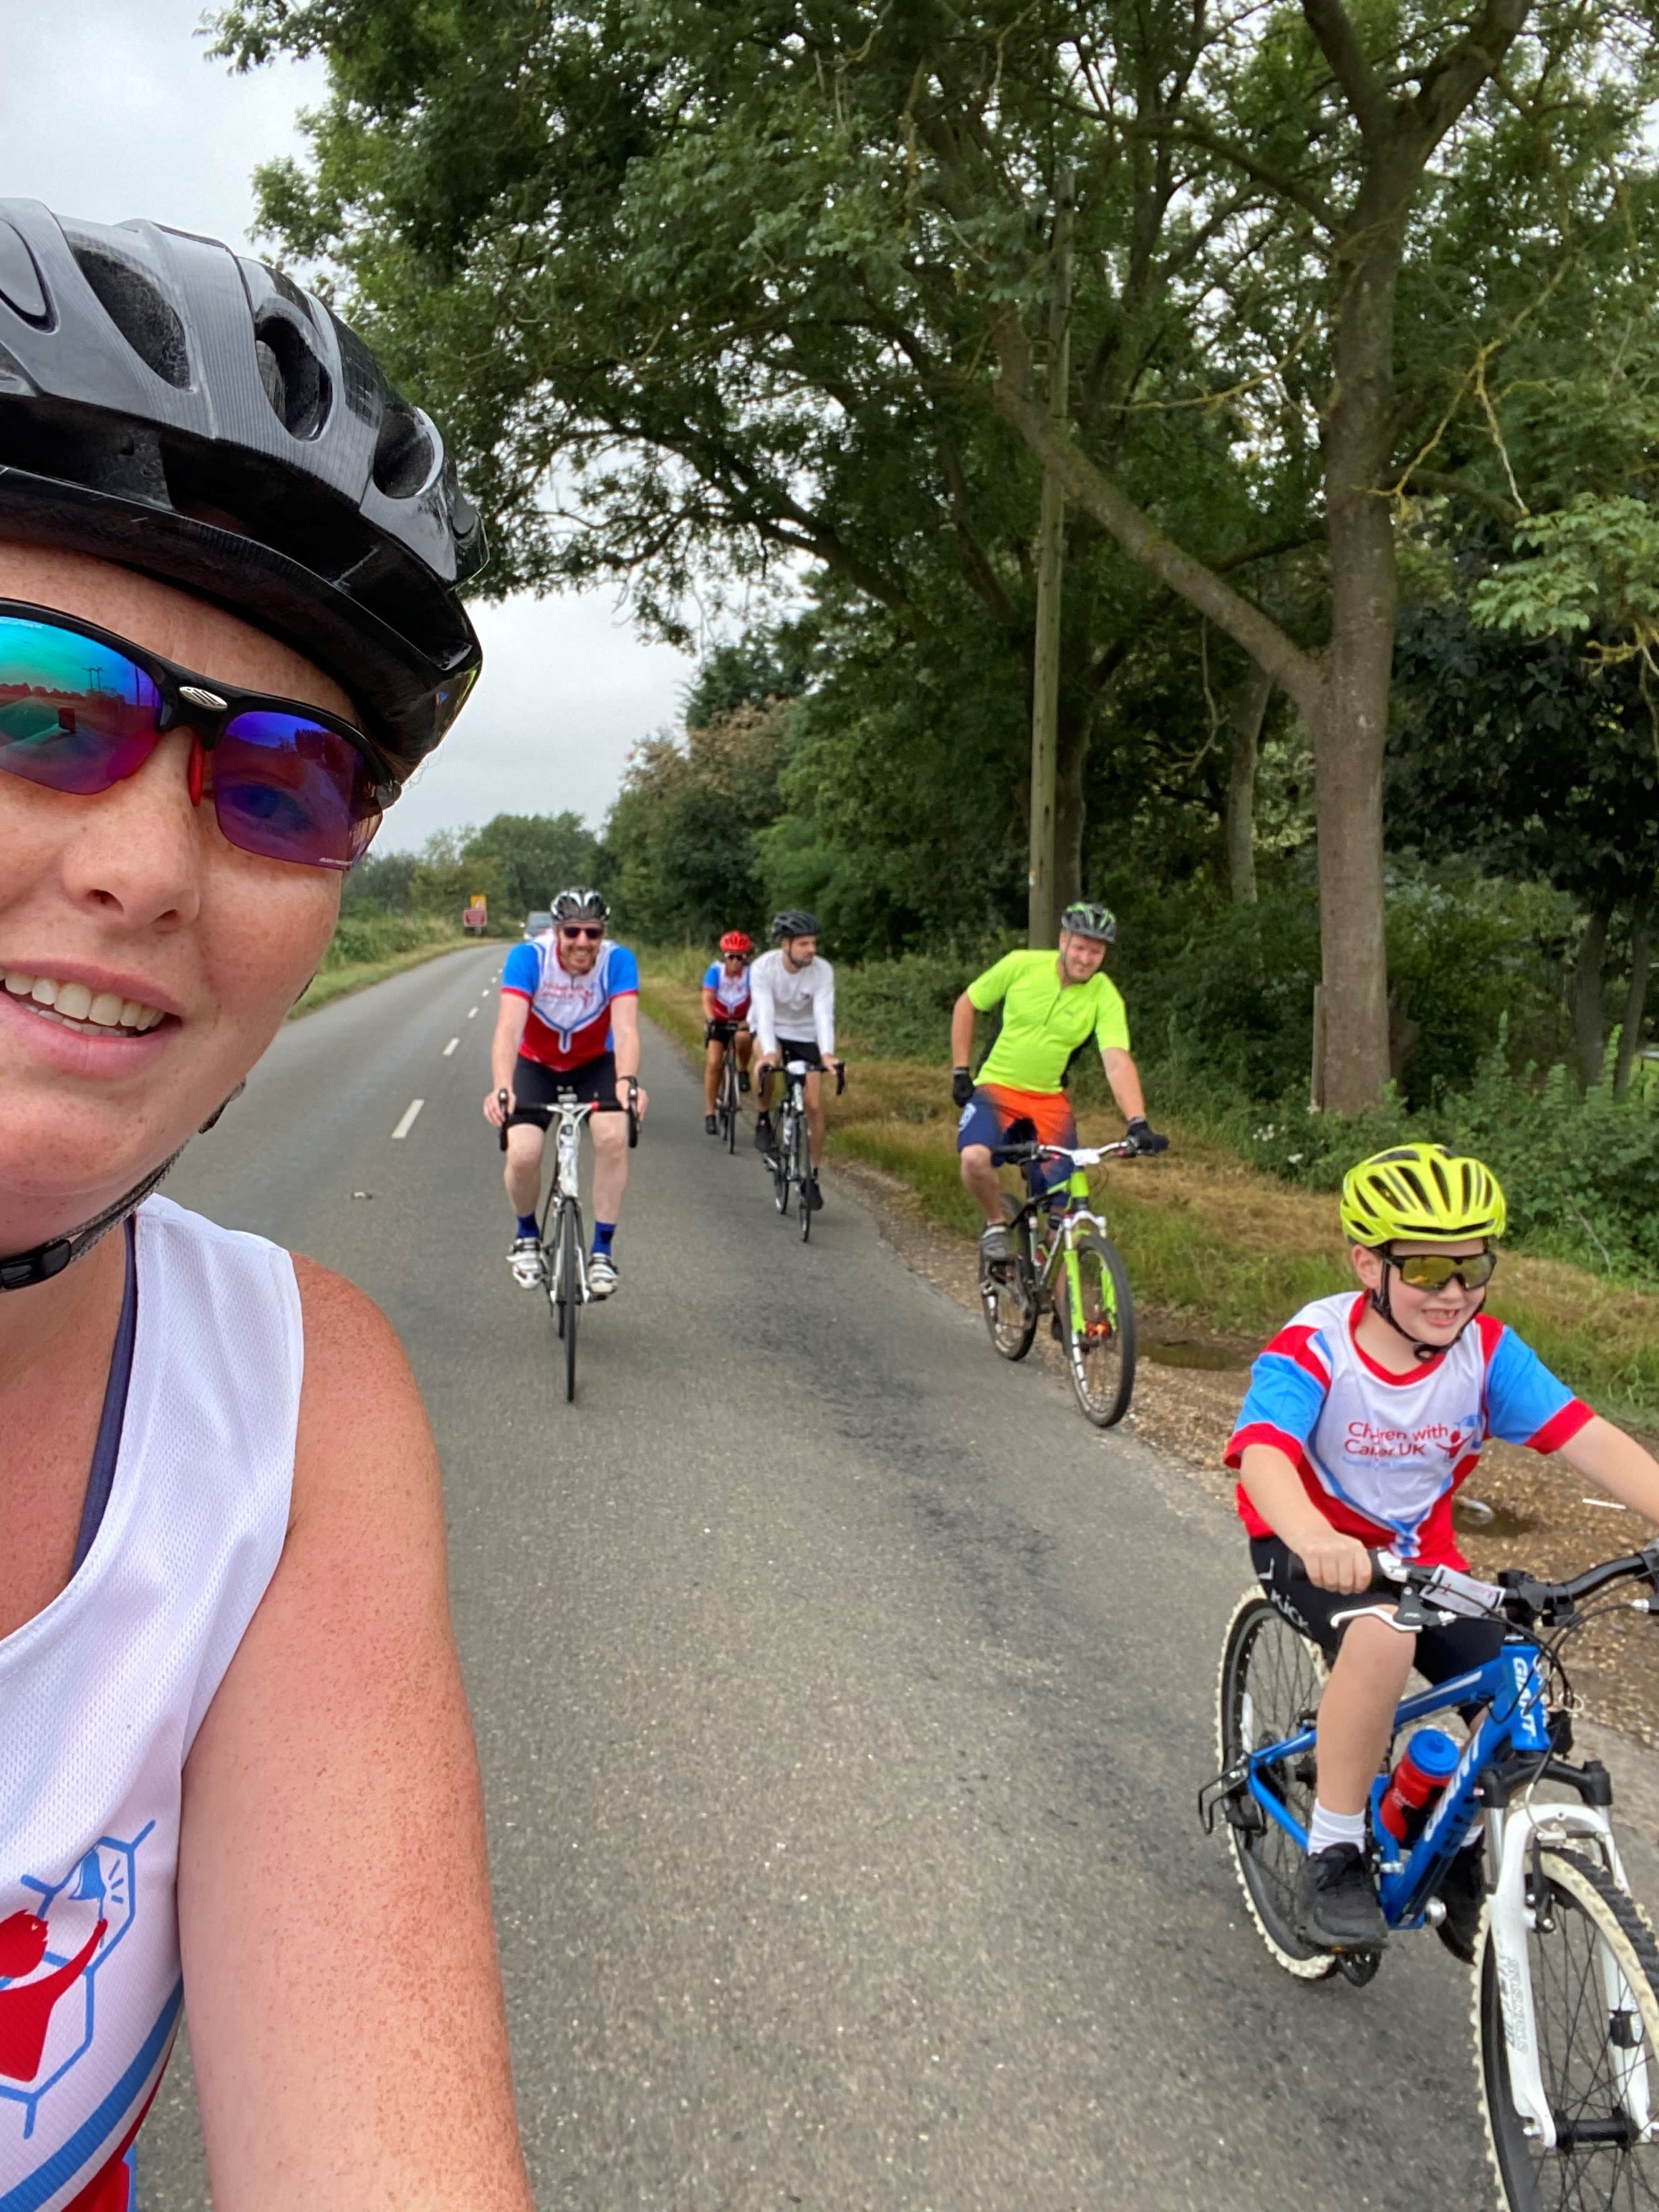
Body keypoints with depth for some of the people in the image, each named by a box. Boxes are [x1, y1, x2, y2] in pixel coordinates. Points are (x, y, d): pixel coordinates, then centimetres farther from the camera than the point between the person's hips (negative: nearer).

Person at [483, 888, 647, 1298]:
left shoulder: (618, 961, -24)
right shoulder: (528, 957, -27)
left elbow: (626, 1028, -36)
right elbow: (509, 1028, -38)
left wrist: (627, 1081, -56)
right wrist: (501, 1089, -55)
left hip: (594, 1065, 1)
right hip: (536, 1065, 0)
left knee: (614, 1138, -27)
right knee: (522, 1155, -22)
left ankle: (603, 1250, -10)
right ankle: (527, 1237, 10)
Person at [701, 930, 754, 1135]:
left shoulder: (750, 972, -22)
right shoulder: (716, 970, -21)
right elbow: (707, 1000, -31)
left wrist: (750, 1021, -51)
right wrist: (710, 1021, -49)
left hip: (742, 1021, 0)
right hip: (719, 1021, 0)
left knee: (744, 1037, -35)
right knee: (713, 1063, -13)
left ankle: (743, 1070, -4)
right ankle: (710, 1114, -5)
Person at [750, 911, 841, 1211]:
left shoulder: (823, 971, -24)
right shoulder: (763, 967, -26)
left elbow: (824, 1013, -33)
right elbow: (764, 1012, -35)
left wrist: (827, 1053, -51)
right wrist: (769, 1052, -52)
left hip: (806, 1036, 1)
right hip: (771, 1031, -1)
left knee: (814, 1105, -5)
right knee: (765, 1066, -36)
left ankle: (812, 1177, 9)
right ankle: (763, 1119, -7)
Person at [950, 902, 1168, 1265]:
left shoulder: (1105, 996, -12)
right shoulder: (1022, 965, -11)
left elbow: (1117, 1062, -23)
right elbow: (966, 1005, 2)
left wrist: (1138, 1123, -38)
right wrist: (960, 1071, -2)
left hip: (1050, 1099, 1)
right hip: (996, 1086, -1)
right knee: (975, 1157, -32)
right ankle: (996, 1224, -3)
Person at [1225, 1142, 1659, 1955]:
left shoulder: (1487, 1351, -13)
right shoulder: (1314, 1348, -24)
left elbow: (1589, 1437, -21)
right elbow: (1262, 1453, -40)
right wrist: (1314, 1538, -60)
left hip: (1419, 1551, 5)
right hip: (1312, 1546, -4)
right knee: (1382, 1635, -36)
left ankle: (1458, 1858, 19)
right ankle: (1332, 1856, -17)